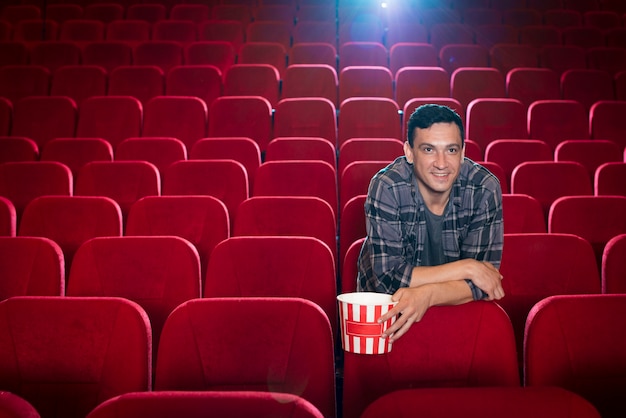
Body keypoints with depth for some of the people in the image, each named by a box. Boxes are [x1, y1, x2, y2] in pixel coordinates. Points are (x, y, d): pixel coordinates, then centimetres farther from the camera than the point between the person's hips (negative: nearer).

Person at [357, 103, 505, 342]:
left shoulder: (484, 189, -15)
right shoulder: (386, 187, -20)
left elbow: (483, 282, -14)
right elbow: (387, 277, -23)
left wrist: (428, 294, -32)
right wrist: (466, 268, -23)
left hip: (456, 306, 2)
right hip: (385, 306, -1)